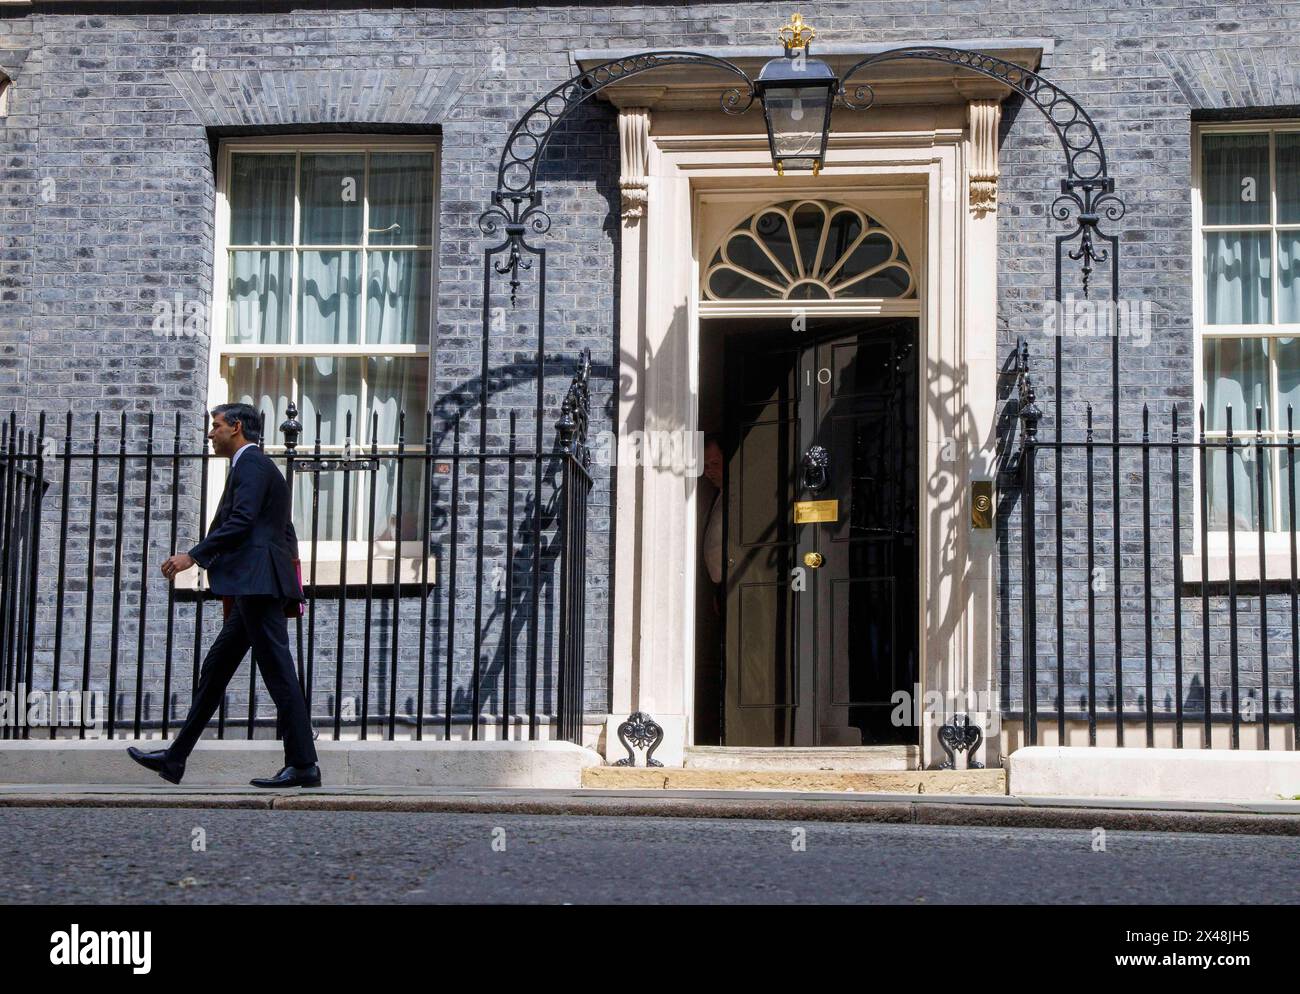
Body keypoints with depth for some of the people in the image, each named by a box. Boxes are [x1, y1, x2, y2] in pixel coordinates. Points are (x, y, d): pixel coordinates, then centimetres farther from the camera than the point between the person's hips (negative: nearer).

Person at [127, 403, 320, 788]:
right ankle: (175, 758, 15)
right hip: (255, 587, 11)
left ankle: (303, 765, -9)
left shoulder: (251, 464, -7)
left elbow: (240, 522, -18)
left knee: (278, 673, -10)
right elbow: (286, 532, 25)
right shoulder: (259, 466, 24)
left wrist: (193, 556, -17)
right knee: (215, 669, 11)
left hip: (258, 583, -11)